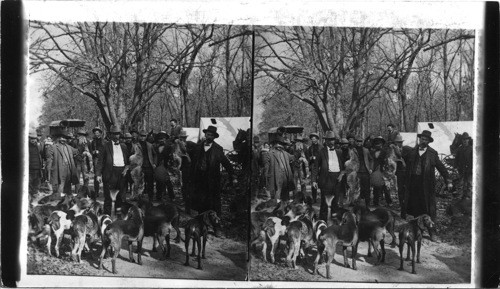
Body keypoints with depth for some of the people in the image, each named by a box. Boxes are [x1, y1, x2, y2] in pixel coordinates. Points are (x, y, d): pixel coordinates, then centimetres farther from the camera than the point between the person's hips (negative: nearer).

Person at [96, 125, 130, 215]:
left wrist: (126, 168, 0)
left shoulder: (124, 146, 16)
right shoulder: (106, 146, 3)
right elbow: (100, 160, -1)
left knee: (121, 197, 9)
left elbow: (128, 161, 20)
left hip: (122, 173, 4)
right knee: (108, 197, -3)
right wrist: (98, 174, -9)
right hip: (110, 173, -4)